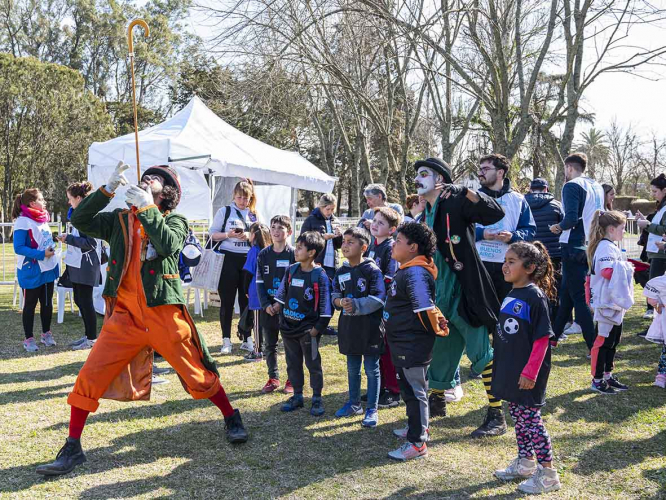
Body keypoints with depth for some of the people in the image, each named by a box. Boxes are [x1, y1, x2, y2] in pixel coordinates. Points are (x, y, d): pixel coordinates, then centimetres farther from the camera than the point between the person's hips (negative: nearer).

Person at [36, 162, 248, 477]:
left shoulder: (175, 221, 2)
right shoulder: (120, 220, 12)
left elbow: (168, 245, -19)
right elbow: (79, 221, 0)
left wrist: (148, 209, -18)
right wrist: (108, 189, -6)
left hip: (164, 315, -3)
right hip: (125, 316, 3)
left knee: (198, 376, 6)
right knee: (89, 377, -3)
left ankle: (232, 420, 29)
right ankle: (72, 449, 9)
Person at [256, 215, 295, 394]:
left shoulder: (293, 254, -5)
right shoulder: (263, 255, 4)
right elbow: (259, 282, 3)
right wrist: (266, 304, -9)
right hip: (268, 307, 3)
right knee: (269, 345, 10)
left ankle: (292, 379, 20)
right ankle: (273, 378, 24)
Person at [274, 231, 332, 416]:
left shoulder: (320, 276, -14)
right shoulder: (291, 270, 2)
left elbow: (325, 305, -13)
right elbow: (281, 294, 12)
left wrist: (318, 328, -13)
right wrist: (282, 319, 8)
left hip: (308, 329, -6)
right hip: (289, 327, 6)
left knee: (313, 364, 6)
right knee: (293, 363, 15)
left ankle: (317, 399, 18)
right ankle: (297, 396, 28)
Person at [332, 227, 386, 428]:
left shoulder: (372, 270, -12)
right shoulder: (341, 271, 7)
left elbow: (378, 298, -17)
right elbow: (335, 295, 10)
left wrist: (356, 305, -24)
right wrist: (340, 302, -12)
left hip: (369, 326, -6)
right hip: (348, 325, 6)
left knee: (371, 369, 4)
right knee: (352, 368, 18)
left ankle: (372, 409, 12)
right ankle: (354, 404, 32)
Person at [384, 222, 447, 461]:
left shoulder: (415, 272, -23)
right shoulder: (406, 270, 10)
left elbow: (425, 309, -26)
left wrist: (437, 329, -12)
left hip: (412, 345, -10)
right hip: (404, 343, 10)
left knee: (414, 390, -2)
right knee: (410, 387, 22)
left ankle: (417, 443, 7)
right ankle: (418, 427, 39)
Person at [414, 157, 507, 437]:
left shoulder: (456, 202, -10)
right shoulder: (426, 214, 14)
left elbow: (496, 213, -25)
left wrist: (465, 191, -32)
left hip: (465, 290, -8)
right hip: (441, 293, 9)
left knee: (480, 352, -5)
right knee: (441, 350, 20)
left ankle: (497, 416, 3)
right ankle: (437, 401, 37)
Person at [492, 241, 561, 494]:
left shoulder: (535, 297, -17)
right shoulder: (511, 295, 8)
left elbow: (542, 338, -18)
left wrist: (530, 371, -20)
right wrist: (501, 365, 18)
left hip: (527, 374, -8)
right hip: (509, 369, 8)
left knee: (531, 419, -1)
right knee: (518, 416, 17)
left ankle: (548, 474, 10)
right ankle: (525, 462, 32)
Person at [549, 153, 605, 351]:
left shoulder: (572, 186, -13)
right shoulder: (597, 187, 12)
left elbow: (571, 218, -24)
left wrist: (559, 227, -4)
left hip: (575, 247, -8)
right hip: (592, 245, 8)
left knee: (579, 298, -2)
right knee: (566, 292, 18)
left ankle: (595, 347, -2)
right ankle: (553, 335, 27)